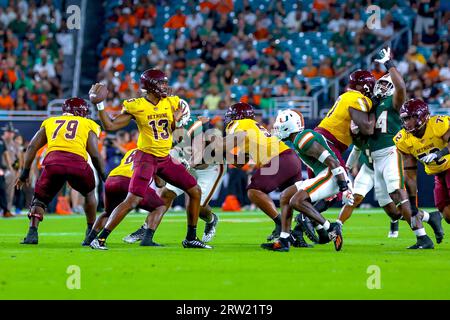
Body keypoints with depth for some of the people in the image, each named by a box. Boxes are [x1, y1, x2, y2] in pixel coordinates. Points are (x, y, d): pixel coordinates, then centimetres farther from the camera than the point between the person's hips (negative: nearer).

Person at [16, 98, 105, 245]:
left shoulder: (50, 122, 29)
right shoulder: (88, 125, 23)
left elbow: (32, 146, 20)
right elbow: (94, 154, 11)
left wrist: (25, 172, 23)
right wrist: (103, 176, 22)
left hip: (53, 162, 1)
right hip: (77, 162, -1)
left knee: (40, 198, 20)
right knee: (89, 194, 29)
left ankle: (32, 232, 0)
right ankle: (91, 232, 26)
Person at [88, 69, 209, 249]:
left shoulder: (171, 103, 4)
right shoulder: (136, 106, -11)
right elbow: (110, 126, -8)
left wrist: (176, 121, -8)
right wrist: (100, 106, -18)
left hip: (166, 159, 6)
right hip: (146, 157, -6)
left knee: (195, 191, 7)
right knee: (132, 201, -17)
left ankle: (190, 239, 19)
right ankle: (100, 239, -11)